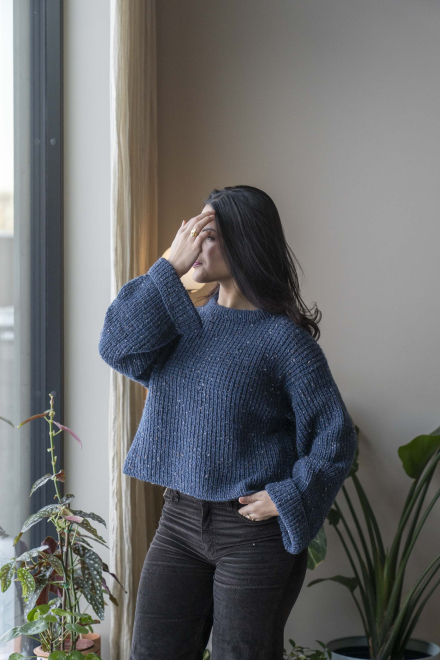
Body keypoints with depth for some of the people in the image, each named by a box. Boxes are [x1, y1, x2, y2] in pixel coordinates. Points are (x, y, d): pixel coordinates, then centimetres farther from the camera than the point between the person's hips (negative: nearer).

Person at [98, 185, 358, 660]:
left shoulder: (283, 337, -11)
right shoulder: (189, 322, 7)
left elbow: (336, 437, -10)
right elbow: (118, 349, -10)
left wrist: (287, 499, -17)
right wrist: (169, 266, -13)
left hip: (253, 528, -6)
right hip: (180, 519, 6)